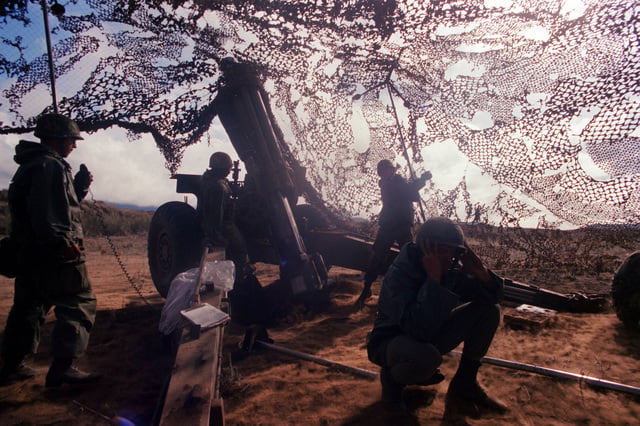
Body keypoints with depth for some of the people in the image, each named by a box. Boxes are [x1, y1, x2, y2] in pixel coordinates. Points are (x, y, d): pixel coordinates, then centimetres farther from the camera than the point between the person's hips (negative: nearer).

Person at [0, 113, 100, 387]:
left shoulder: (31, 165, 21)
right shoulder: (49, 166, -13)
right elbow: (45, 212, -25)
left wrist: (80, 186, 11)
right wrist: (64, 243, -26)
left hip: (30, 252, 11)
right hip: (56, 254, -11)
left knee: (27, 307, 18)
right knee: (79, 305, -6)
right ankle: (62, 368, -7)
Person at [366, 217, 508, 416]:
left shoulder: (451, 271, -10)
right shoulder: (398, 275, -30)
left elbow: (495, 295, -2)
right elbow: (421, 329, -42)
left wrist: (480, 271, -23)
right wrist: (433, 279, -40)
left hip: (430, 338, 7)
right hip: (390, 344, -7)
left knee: (489, 309, -3)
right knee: (426, 356, -42)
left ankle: (464, 385, 5)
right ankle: (392, 376, -4)